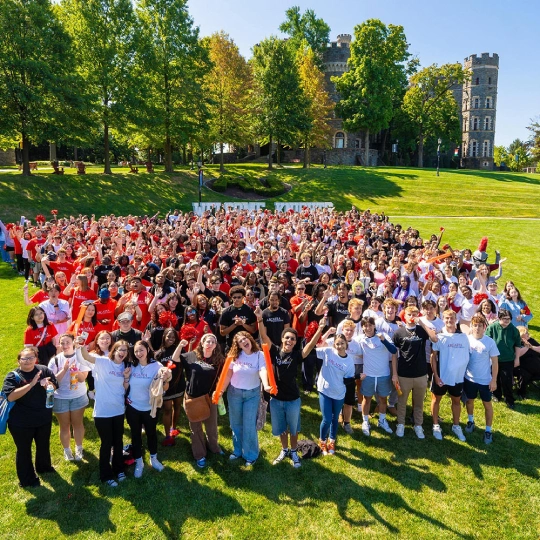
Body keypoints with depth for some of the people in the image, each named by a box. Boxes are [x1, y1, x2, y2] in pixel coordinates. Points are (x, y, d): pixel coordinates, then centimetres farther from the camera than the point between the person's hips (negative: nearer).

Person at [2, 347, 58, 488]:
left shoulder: (44, 370, -6)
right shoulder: (13, 376, -15)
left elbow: (54, 386, -4)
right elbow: (10, 396, -27)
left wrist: (46, 384, -27)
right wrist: (31, 384, -33)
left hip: (44, 418, 4)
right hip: (21, 422, -4)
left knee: (44, 445, 23)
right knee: (24, 449, 13)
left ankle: (43, 467, 48)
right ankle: (27, 479, 30)